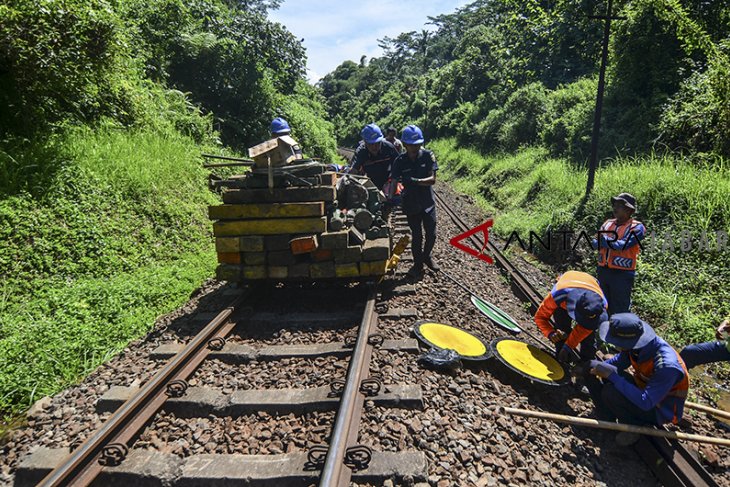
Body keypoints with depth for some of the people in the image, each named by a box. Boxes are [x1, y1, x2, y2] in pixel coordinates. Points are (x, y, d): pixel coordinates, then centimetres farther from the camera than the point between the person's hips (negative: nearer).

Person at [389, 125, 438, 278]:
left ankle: (426, 256, 38)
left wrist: (415, 181, -32)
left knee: (431, 234, 8)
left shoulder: (428, 156, -10)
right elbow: (393, 181, -13)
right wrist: (389, 198, -31)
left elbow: (432, 179, -17)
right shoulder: (400, 161, -10)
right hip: (411, 204, -1)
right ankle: (418, 264, 27)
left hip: (428, 202, 1)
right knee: (416, 236, 7)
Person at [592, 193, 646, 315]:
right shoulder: (608, 223, 12)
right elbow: (595, 243, 5)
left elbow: (623, 245, -19)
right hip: (603, 271, 6)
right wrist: (609, 242, -15)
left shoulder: (636, 227, -6)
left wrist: (604, 240, -8)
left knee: (619, 311, 0)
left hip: (622, 274, -6)